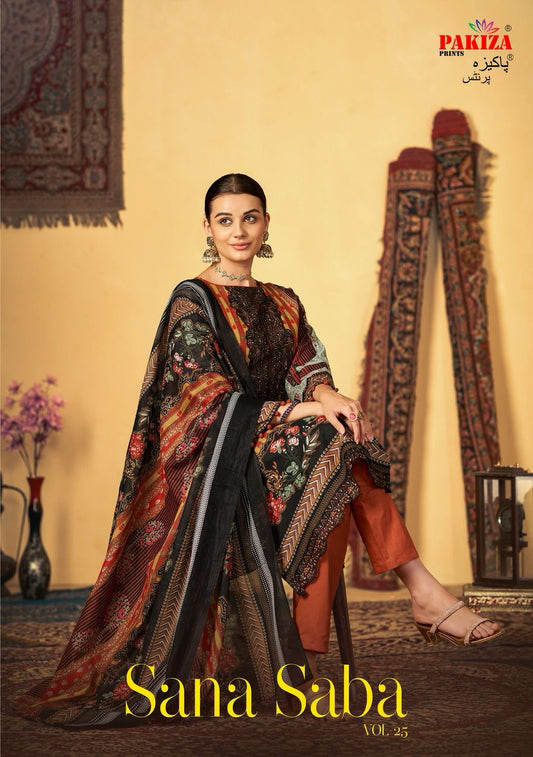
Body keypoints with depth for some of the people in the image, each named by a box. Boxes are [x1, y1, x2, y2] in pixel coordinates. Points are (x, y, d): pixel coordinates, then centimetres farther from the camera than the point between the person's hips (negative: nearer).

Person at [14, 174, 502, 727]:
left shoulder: (283, 305, 19)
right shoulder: (192, 300, -1)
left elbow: (307, 369, 6)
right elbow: (208, 400, -11)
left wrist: (326, 395, -20)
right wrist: (302, 408, -21)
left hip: (276, 444, 6)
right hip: (218, 457, -6)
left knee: (339, 478, -26)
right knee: (342, 450, -26)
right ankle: (422, 590, -23)